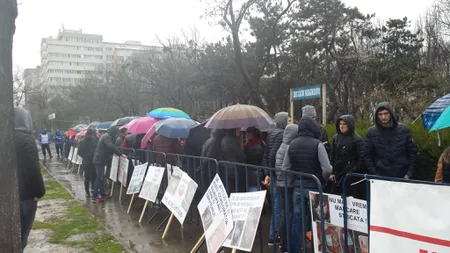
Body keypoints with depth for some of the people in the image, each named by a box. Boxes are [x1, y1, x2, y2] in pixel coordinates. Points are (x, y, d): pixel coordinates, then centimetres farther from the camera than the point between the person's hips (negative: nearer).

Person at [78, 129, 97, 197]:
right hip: (87, 162, -4)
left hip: (94, 161, 4)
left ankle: (93, 189, 20)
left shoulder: (94, 140, 5)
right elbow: (80, 152, -8)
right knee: (87, 177, 2)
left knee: (94, 176, 4)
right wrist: (88, 157, -13)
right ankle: (87, 191, 14)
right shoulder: (83, 141, -7)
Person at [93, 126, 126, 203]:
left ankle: (102, 194, 19)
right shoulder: (107, 137, -15)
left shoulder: (105, 136, 17)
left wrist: (118, 153, 25)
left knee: (101, 178, 13)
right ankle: (95, 195, -5)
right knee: (99, 178, -8)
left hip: (99, 159, 10)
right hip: (100, 160, -10)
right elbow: (111, 147, -28)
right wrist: (120, 154, -25)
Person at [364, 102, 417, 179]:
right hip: (381, 177, 0)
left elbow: (412, 151, 5)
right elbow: (367, 155, 3)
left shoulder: (404, 129, 0)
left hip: (402, 176, 1)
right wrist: (374, 174, -4)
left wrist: (409, 173, 0)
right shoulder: (371, 132, -1)